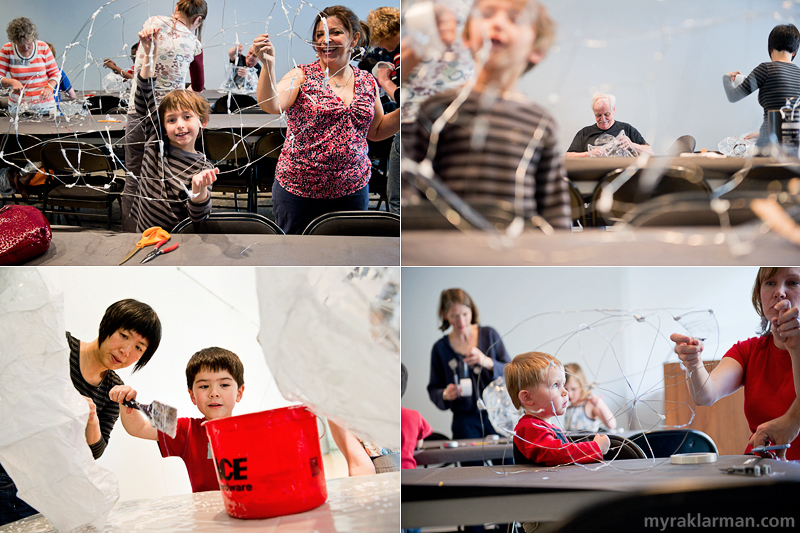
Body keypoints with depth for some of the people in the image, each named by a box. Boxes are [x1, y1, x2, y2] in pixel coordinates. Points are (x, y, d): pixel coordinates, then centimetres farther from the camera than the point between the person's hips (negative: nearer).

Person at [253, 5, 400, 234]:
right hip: (299, 192, -3)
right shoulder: (302, 76, -5)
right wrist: (268, 64, -34)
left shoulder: (367, 82, 6)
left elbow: (376, 131, 17)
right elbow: (271, 105, -22)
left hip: (352, 192, 3)